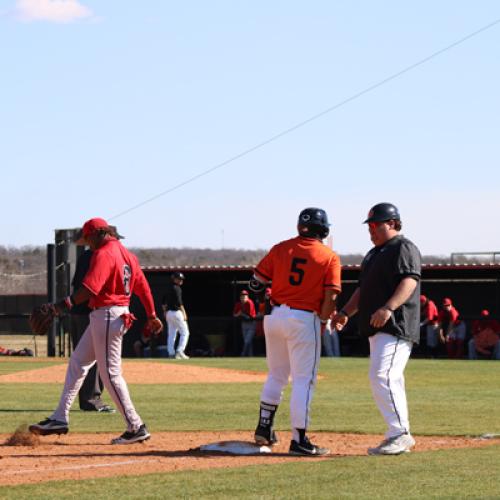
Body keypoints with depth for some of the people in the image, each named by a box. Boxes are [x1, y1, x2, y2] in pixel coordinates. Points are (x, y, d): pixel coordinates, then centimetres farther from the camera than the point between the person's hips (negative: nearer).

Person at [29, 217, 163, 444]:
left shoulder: (103, 254, -14)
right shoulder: (127, 254, 15)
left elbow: (91, 287, -27)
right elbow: (143, 287, 17)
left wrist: (66, 304, -34)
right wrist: (152, 316, 23)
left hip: (106, 316, -10)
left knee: (110, 374, -6)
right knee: (78, 362, 14)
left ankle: (136, 428, -4)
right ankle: (60, 418, 14)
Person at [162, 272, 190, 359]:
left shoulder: (168, 288, 14)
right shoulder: (176, 288, -12)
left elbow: (163, 302, 19)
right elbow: (179, 302, -19)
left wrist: (165, 311, 24)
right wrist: (184, 313, -16)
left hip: (168, 313, 9)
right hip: (176, 312, -9)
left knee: (171, 334, 9)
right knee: (184, 332, -4)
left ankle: (171, 353, 6)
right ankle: (180, 351, -14)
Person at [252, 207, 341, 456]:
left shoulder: (281, 248, 6)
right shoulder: (329, 257, -2)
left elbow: (257, 280, 4)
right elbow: (331, 296, -10)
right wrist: (323, 322, 2)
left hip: (274, 315, 4)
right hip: (304, 319, -4)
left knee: (276, 375, 20)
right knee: (304, 380, 0)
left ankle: (264, 428, 23)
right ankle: (299, 440, -3)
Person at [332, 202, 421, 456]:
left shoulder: (403, 248, -6)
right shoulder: (374, 254, 24)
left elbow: (410, 281, -20)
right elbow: (363, 288, 29)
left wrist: (388, 308, -32)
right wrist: (346, 312, 15)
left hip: (396, 327, -10)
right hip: (377, 329, 10)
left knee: (382, 377, -20)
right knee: (390, 382, 10)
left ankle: (400, 434, -20)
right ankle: (398, 437, 13)